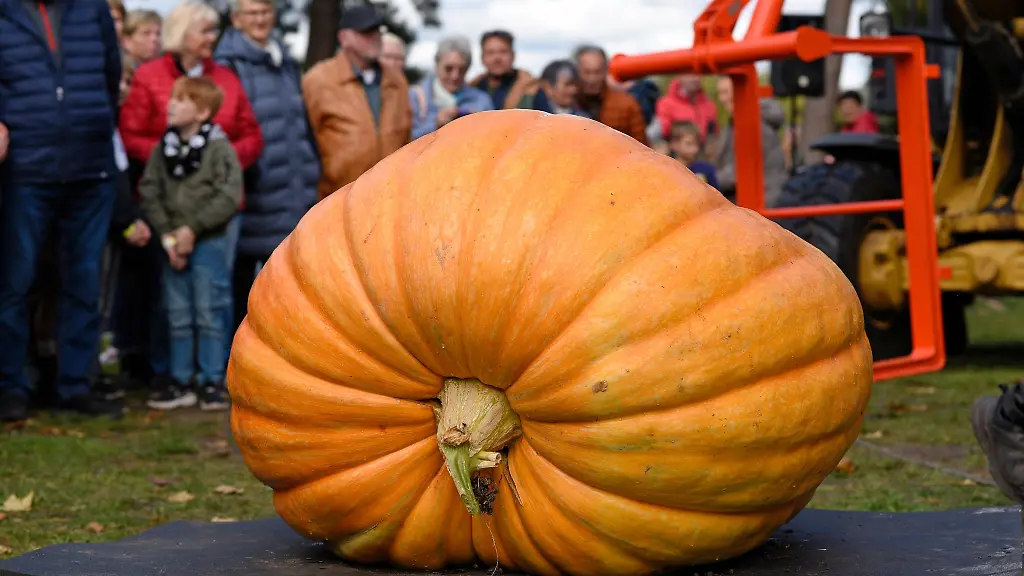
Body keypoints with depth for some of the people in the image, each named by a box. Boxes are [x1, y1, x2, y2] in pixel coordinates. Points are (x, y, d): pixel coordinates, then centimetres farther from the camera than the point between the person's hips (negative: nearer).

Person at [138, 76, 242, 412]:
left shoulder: (219, 148, -8)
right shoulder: (163, 148, 6)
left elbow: (229, 197, -15)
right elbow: (149, 192, 3)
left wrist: (192, 228, -15)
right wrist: (166, 235, -9)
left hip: (208, 242, -4)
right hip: (172, 245, 5)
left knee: (208, 315, -2)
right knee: (178, 317, 8)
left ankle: (211, 384, 5)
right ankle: (182, 384, 14)